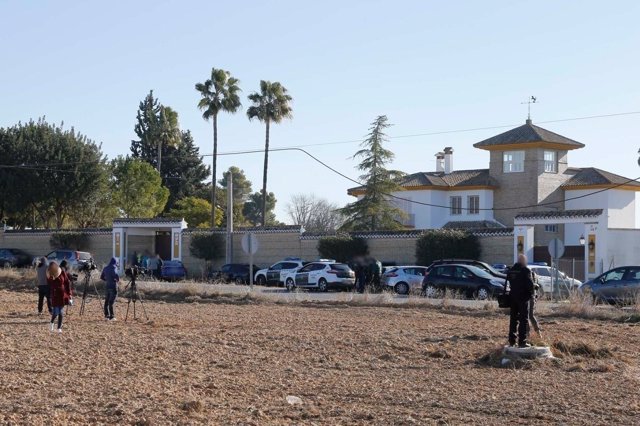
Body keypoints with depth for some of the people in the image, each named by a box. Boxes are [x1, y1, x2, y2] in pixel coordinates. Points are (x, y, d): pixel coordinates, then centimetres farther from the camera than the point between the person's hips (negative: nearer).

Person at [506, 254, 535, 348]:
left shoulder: (511, 270, 10)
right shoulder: (525, 270, -12)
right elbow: (530, 284, -15)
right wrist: (531, 294, -3)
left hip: (512, 297, 7)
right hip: (523, 297, -7)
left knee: (513, 318, 13)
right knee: (523, 319, -3)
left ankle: (512, 341, 16)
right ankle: (522, 341, -7)